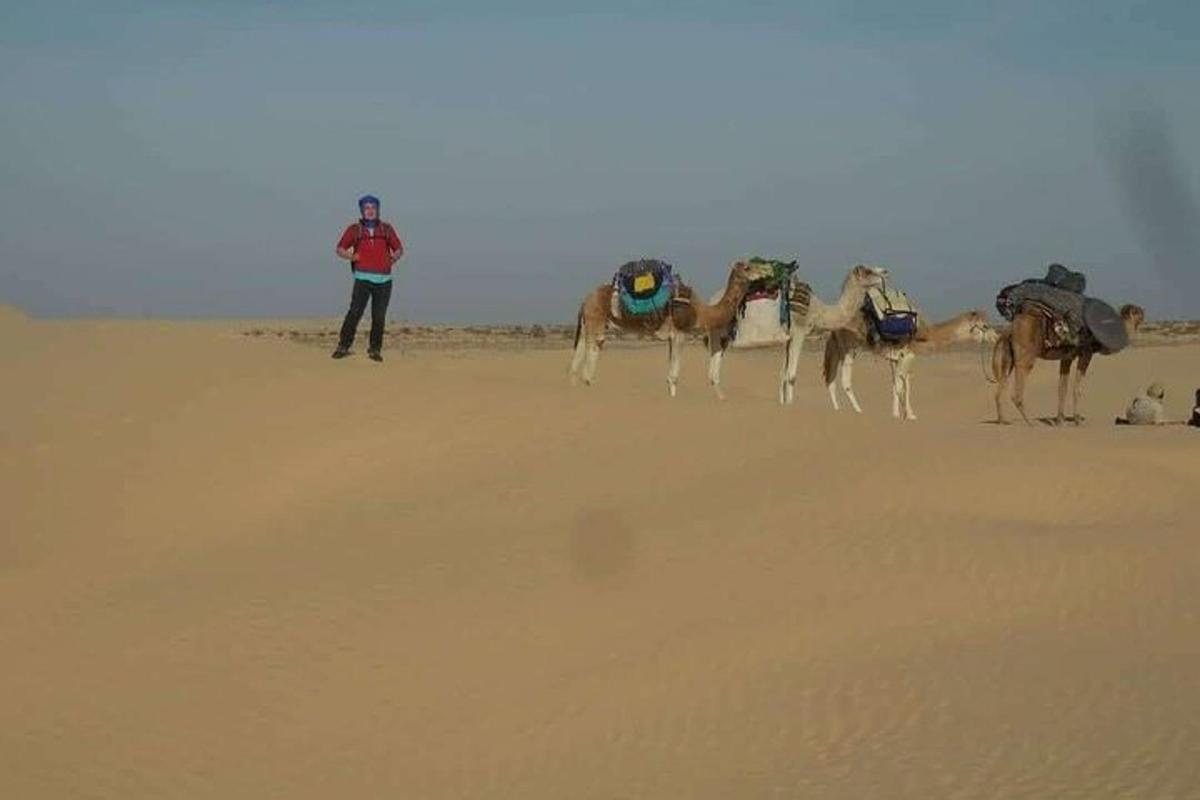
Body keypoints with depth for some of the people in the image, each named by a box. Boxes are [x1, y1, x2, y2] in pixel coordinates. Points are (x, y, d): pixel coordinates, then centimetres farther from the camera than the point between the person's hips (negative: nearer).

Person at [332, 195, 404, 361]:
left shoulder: (386, 229, 12)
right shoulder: (355, 229, 8)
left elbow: (399, 248, 18)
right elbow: (340, 249, 12)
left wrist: (394, 257, -2)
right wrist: (351, 256, -6)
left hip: (384, 280, 2)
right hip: (363, 278, -2)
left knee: (379, 316, 1)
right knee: (355, 312, -13)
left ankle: (375, 349, 11)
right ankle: (343, 346, -8)